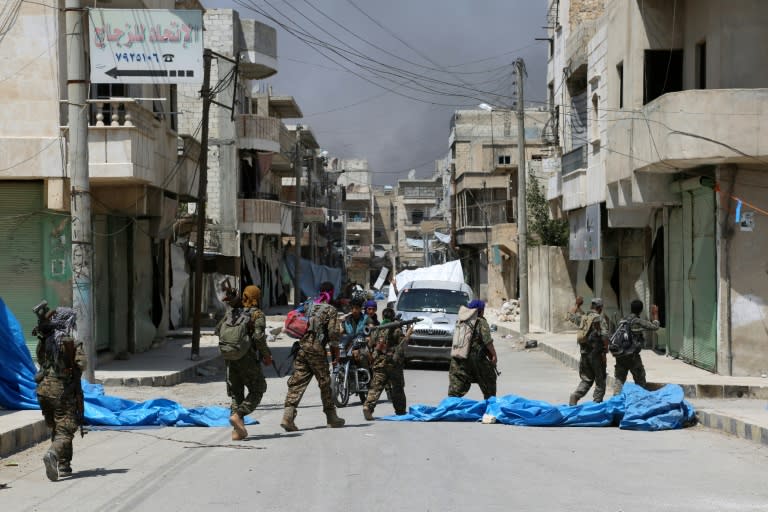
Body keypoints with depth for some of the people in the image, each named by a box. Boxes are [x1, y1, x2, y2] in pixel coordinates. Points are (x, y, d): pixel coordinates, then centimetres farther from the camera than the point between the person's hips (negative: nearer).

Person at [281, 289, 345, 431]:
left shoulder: (310, 307, 18)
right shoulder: (331, 310, 0)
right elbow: (333, 333, -5)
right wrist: (336, 354, 1)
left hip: (301, 347, 5)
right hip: (316, 349, -5)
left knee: (297, 382, 0)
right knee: (324, 382, 7)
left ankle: (288, 416, -13)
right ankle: (331, 417, 17)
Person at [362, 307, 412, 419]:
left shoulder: (376, 330, 6)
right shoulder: (396, 330, -6)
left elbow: (370, 344, 11)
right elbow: (402, 344, -9)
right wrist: (408, 334, 1)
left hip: (378, 363, 3)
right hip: (393, 364, -3)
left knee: (376, 387, -4)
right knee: (397, 388, 11)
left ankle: (368, 407, -24)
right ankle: (400, 411, 20)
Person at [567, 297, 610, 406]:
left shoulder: (582, 317, 7)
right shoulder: (600, 319, -10)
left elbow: (571, 316, 29)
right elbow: (604, 336, -20)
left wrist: (577, 305, 40)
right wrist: (605, 351, -16)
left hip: (584, 353, 5)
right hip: (596, 353, -5)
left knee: (586, 379, 13)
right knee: (600, 380, 8)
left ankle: (575, 396, -8)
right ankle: (597, 402, 7)